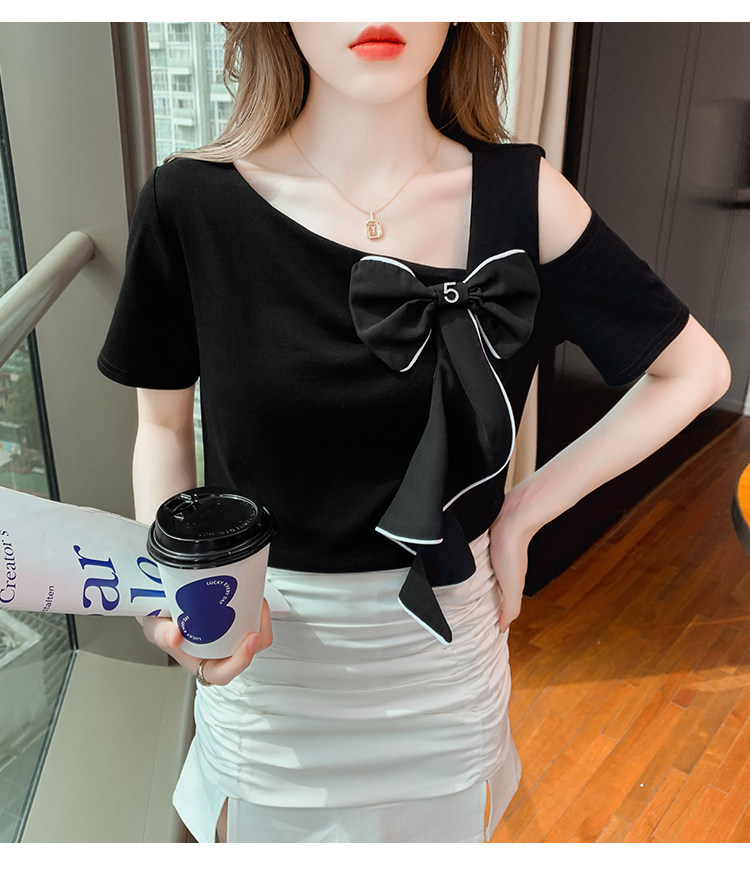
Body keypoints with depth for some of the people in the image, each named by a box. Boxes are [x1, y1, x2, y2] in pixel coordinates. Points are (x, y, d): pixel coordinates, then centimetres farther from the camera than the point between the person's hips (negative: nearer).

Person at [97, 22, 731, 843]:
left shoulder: (524, 197, -14)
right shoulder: (189, 203, -15)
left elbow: (696, 371, -3)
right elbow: (162, 424, -1)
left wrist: (522, 512, -7)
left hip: (444, 644, 1)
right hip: (265, 645, 0)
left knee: (435, 827, 27)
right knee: (267, 827, 27)